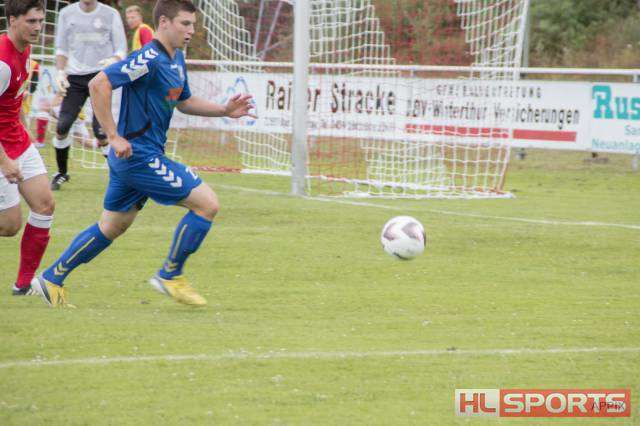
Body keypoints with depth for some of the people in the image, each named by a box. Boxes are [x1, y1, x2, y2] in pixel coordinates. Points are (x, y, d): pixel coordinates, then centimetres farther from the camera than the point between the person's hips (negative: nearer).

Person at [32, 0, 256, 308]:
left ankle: (52, 278, 25)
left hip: (132, 157, 10)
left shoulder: (176, 60, 13)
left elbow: (184, 102, 27)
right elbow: (99, 84, -25)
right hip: (139, 155, -10)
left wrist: (225, 110, 14)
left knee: (112, 228, 18)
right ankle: (170, 276, 3)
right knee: (207, 203, -9)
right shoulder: (149, 59, -18)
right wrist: (113, 136, -24)